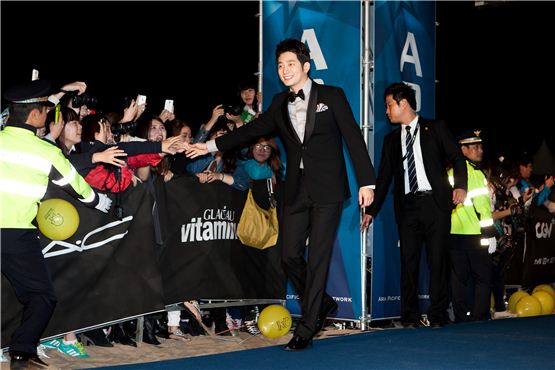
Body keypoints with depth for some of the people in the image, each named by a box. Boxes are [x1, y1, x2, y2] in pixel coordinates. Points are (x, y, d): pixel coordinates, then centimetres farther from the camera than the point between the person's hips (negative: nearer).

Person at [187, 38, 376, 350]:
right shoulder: (280, 104, 13)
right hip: (296, 192, 5)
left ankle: (305, 330, 0)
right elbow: (253, 130, 17)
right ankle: (322, 304, 27)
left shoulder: (332, 96, 0)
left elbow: (354, 138, -3)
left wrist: (366, 182, -9)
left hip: (327, 190, -5)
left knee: (318, 258, -6)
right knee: (290, 255, 3)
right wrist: (212, 145, 13)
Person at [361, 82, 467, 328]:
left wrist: (460, 185, -14)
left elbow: (457, 157, 3)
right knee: (409, 260, 0)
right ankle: (410, 316, 5)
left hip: (434, 201, -3)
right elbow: (384, 176, 17)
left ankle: (437, 315, 3)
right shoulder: (391, 139, 17)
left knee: (437, 259, -3)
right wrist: (372, 211, 12)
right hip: (407, 205, 3)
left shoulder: (435, 128, 8)